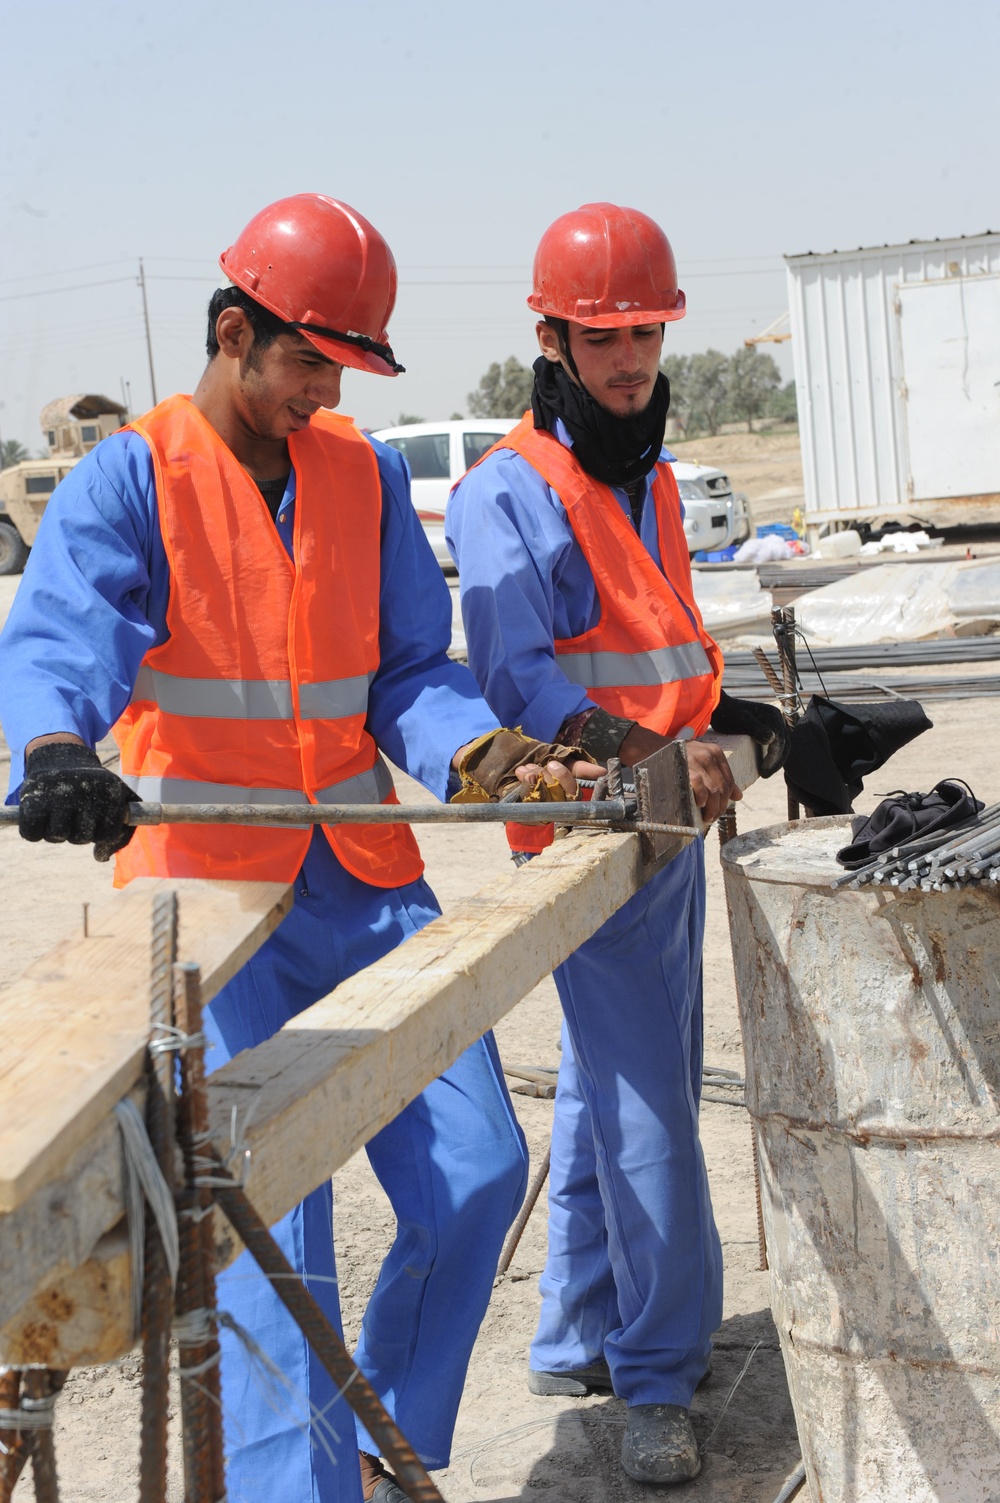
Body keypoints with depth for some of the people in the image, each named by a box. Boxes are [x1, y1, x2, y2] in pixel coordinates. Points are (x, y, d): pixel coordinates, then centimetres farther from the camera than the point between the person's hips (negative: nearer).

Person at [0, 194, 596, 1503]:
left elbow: (407, 670, 8)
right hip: (210, 895, -5)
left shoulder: (364, 474, 9)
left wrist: (476, 751, -14)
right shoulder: (129, 479, -6)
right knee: (272, 1226, -11)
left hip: (367, 880, 6)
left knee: (476, 1172, 7)